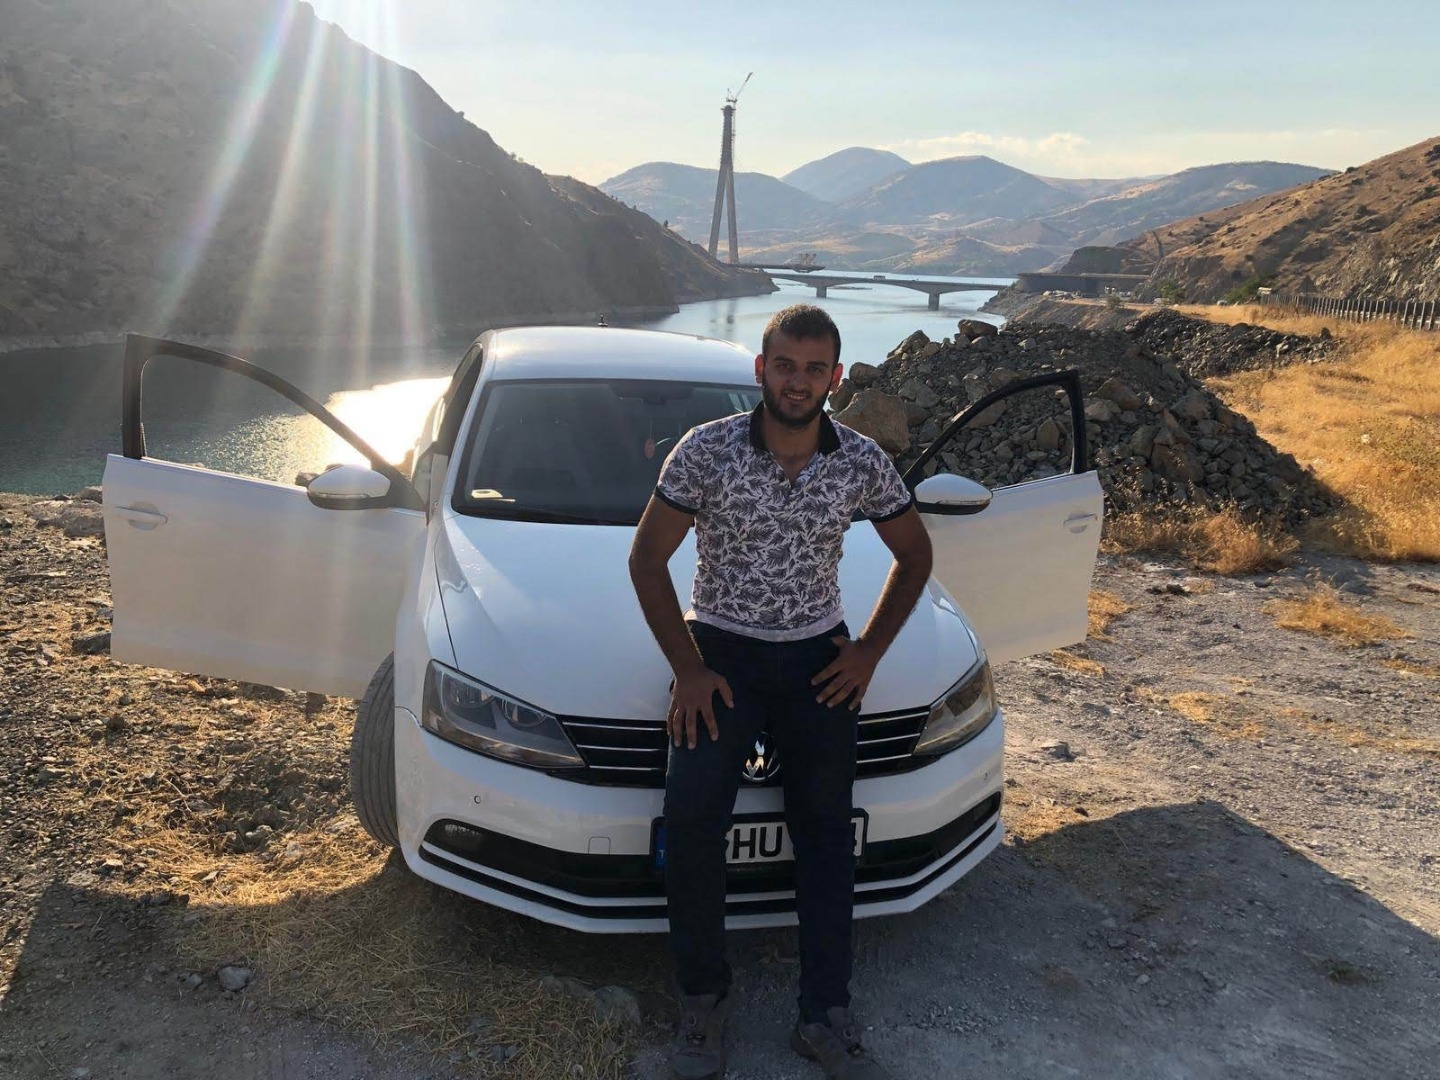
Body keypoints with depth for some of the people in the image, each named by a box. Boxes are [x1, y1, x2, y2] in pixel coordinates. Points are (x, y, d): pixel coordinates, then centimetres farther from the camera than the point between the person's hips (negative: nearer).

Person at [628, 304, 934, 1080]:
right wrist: (687, 668, -10)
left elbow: (914, 555, 11)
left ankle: (826, 1015, 10)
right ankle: (702, 995, 2)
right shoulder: (707, 450, -10)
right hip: (721, 648, -2)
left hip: (817, 658, 2)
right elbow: (646, 558, -5)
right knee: (691, 815, -18)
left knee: (825, 827, 0)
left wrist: (870, 651, 1)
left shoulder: (862, 462, -3)